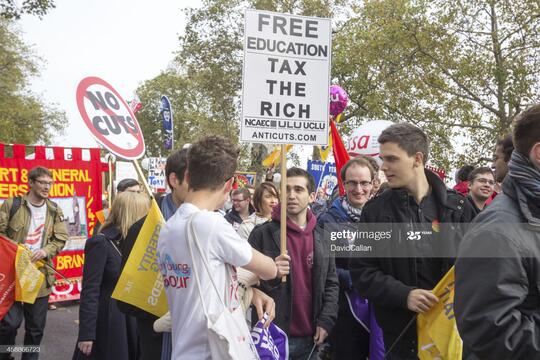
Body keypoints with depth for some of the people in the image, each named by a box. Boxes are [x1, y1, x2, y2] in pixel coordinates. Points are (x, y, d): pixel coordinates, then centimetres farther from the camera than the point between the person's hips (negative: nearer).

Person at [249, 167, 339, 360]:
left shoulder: (321, 237, 6)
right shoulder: (262, 234, -6)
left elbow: (331, 283, 10)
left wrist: (326, 320, 0)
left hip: (310, 337, 4)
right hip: (272, 336, -3)